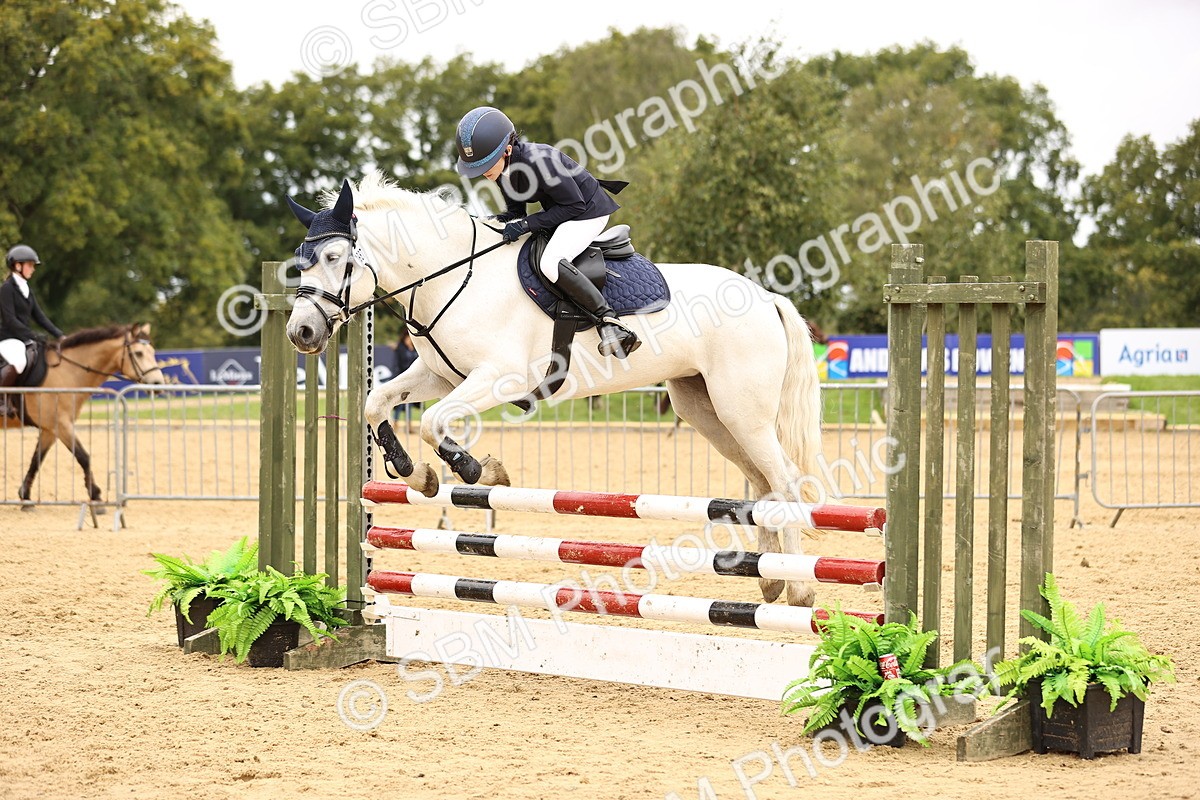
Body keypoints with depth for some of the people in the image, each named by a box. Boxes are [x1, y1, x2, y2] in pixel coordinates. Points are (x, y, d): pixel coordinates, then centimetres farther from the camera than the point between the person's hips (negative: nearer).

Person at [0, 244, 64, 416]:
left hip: (24, 339, 9)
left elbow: (39, 316, 14)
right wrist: (33, 335, -21)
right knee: (19, 362, -38)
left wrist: (59, 335, 4)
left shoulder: (27, 289, 15)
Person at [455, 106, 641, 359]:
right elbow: (515, 211, 7)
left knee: (550, 263, -31)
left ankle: (608, 321, -26)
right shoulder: (504, 166, -5)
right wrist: (500, 222, -16)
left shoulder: (539, 162, -33)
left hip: (588, 211, -10)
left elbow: (575, 205, -26)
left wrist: (527, 224, -30)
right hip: (559, 213, 10)